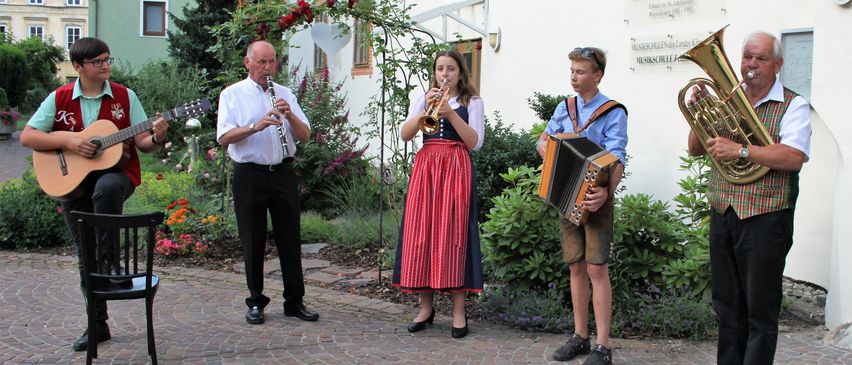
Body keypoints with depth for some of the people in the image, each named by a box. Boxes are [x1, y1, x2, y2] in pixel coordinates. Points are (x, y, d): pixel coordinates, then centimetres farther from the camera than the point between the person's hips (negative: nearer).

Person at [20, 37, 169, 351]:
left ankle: (110, 261, -22)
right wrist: (68, 141, -16)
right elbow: (27, 137, -4)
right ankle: (98, 324, 19)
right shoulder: (59, 99, 1)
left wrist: (156, 139, -23)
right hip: (72, 182, 2)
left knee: (106, 189, -40)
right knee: (85, 255, 6)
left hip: (116, 174, -2)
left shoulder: (124, 97, 1)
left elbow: (141, 143, -1)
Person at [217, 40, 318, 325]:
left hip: (283, 172, 3)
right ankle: (256, 302, 15)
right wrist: (256, 126, -24)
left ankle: (295, 301, 11)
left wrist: (290, 116, -13)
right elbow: (224, 137, -9)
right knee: (253, 242, 3)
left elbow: (304, 135, 6)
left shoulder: (285, 94, 13)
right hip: (250, 175, -3)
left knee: (290, 239, 4)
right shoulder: (232, 95, 3)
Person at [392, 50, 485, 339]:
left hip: (456, 170, -3)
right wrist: (426, 108, -10)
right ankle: (426, 306, 9)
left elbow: (475, 142, -5)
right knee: (422, 232, -2)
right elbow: (405, 134, 2)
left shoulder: (472, 102, 8)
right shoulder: (423, 100, 15)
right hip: (425, 168, 3)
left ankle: (458, 311, -2)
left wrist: (450, 113, -14)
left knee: (453, 234, -8)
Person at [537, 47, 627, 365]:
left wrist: (607, 192, -36)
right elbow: (543, 141, 21)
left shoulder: (613, 113, -9)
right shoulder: (564, 108, 9)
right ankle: (580, 336, 19)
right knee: (576, 267, 10)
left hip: (594, 198, -5)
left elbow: (616, 159, -18)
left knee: (597, 269, -7)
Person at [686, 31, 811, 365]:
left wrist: (741, 150, -25)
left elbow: (794, 158, -19)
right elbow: (695, 149, 12)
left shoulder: (793, 106, -3)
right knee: (728, 306, 14)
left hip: (764, 221, -5)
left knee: (761, 311, 1)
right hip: (722, 216, 5)